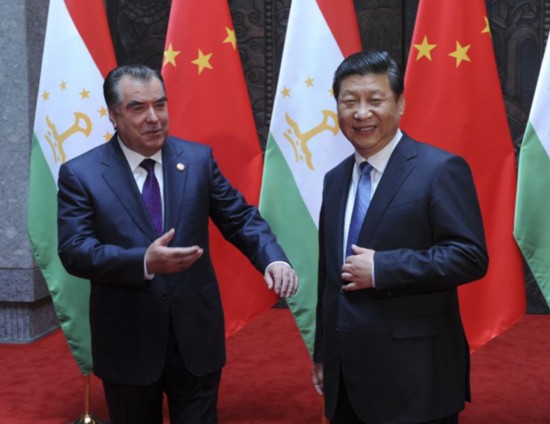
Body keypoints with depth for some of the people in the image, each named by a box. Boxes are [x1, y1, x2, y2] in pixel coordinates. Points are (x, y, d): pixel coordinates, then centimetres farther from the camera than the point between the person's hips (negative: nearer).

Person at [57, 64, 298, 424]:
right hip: (127, 344, -1)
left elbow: (240, 218, 1)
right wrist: (144, 262, -31)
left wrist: (274, 259, -19)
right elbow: (75, 250, -14)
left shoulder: (199, 158, 1)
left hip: (197, 337, 1)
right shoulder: (80, 174, -6)